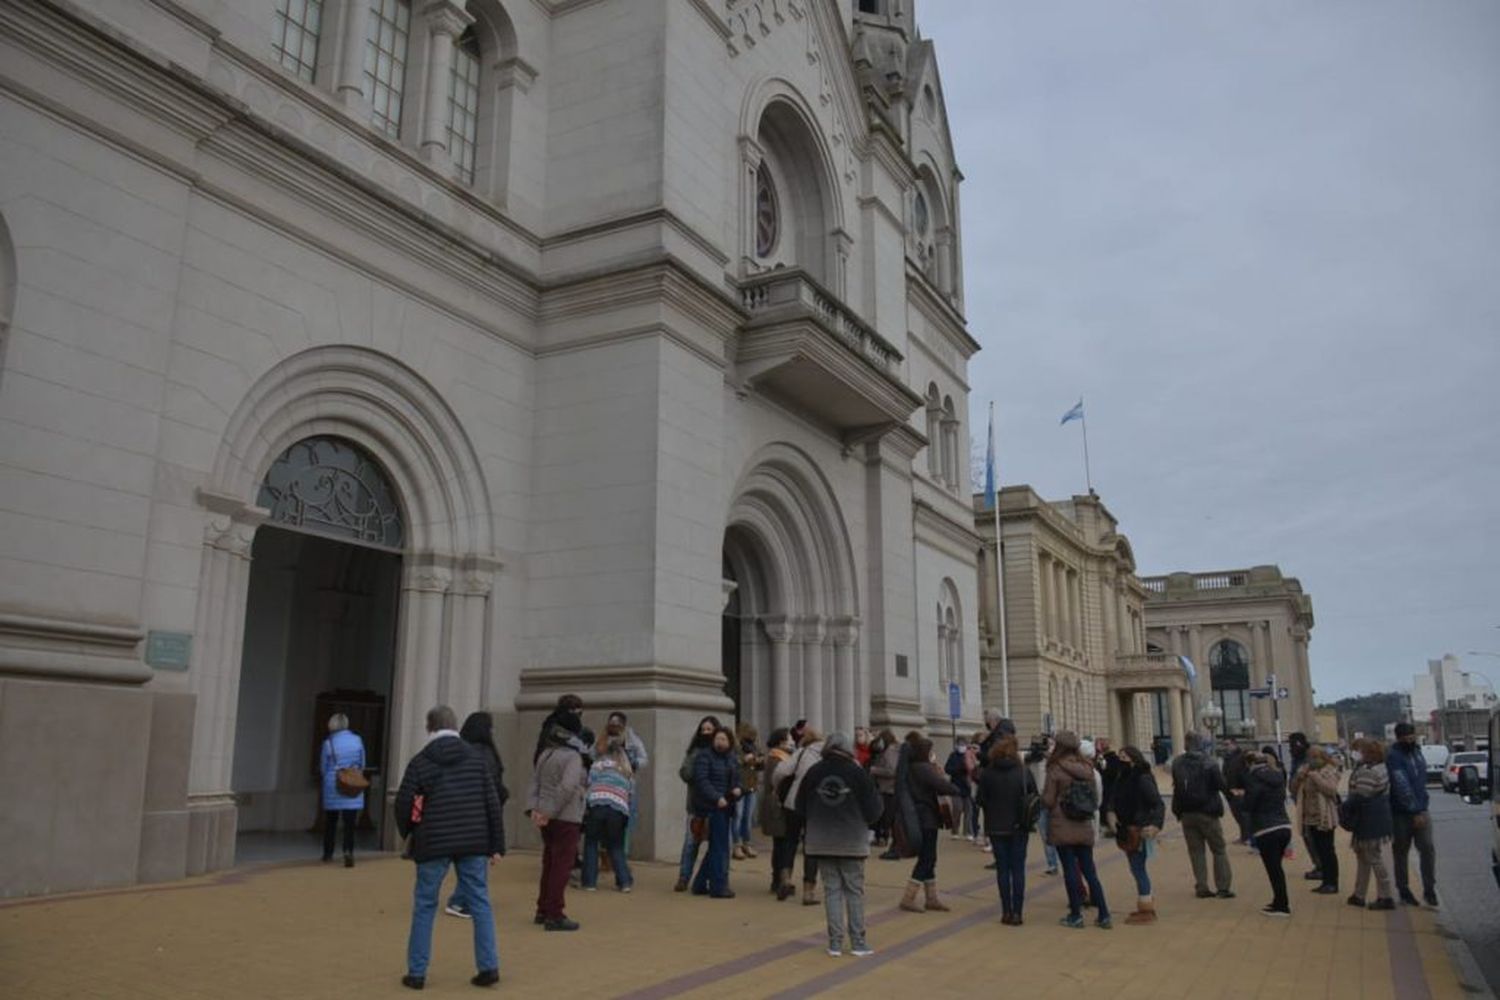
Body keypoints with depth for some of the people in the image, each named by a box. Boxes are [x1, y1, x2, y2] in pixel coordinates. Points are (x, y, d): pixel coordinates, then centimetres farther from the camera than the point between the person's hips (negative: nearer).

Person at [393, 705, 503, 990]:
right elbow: (492, 804, 2)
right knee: (479, 902, 8)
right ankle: (489, 967, 6)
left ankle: (416, 972, 14)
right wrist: (496, 845, 6)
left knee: (424, 905, 10)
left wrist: (408, 833, 19)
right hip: (473, 842, 2)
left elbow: (403, 804, -2)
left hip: (433, 844, -1)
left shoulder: (420, 761, -2)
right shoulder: (476, 758, 4)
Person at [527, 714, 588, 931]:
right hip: (566, 818, -8)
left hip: (548, 818, 8)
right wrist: (548, 812, -20)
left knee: (549, 864, 18)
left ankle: (543, 910, 26)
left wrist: (533, 808, -1)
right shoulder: (573, 757, -14)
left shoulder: (546, 754, 11)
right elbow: (567, 787, -25)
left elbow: (534, 782, 7)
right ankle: (555, 915, -1)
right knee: (562, 866, -3)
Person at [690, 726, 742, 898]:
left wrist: (739, 789, -5)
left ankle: (700, 884, 24)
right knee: (719, 848, -7)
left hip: (726, 808, 8)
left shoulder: (732, 759, 15)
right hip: (711, 808, -8)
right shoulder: (704, 757, -8)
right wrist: (717, 798, -26)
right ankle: (719, 886, 1)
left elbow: (738, 780, 19)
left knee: (716, 847, 13)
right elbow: (702, 781, -17)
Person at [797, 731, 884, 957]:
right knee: (854, 890, 8)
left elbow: (801, 807, 4)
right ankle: (858, 941, 10)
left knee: (831, 889, 8)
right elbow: (873, 809, -5)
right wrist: (861, 823, 16)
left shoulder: (814, 772, -4)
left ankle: (835, 942, 7)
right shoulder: (856, 772, -10)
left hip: (821, 841, 2)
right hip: (853, 841, -2)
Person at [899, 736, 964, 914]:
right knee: (926, 859, -3)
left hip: (919, 818, 9)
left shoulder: (911, 768, 11)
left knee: (928, 859, 15)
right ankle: (909, 898, -1)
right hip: (926, 820, -9)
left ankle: (932, 897, 21)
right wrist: (956, 790, -5)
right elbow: (943, 786, -25)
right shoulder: (923, 769, -18)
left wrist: (935, 768, 6)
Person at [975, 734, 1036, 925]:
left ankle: (1006, 912, 8)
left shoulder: (987, 773, -8)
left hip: (996, 827, 0)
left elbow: (980, 799, -6)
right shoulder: (1024, 771, -7)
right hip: (1019, 827, 0)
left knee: (1002, 868, 8)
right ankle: (1017, 913, 4)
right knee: (1018, 868, 7)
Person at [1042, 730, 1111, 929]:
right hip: (1084, 828, 5)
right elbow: (1096, 797, 8)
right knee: (1089, 870, 11)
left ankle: (1075, 915, 8)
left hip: (1062, 828, -5)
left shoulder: (1056, 769, -13)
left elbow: (1048, 801, -12)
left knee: (1070, 870, 3)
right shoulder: (1087, 768, 3)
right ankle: (1103, 915, 10)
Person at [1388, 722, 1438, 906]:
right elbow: (1402, 787, -23)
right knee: (1401, 852, 6)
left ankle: (1429, 889, 6)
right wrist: (1415, 812, -25)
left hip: (1421, 810, 5)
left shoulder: (1417, 751, 7)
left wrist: (1422, 808, 17)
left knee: (1428, 848, -3)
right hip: (1401, 813, -5)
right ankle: (1403, 891, 16)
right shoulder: (1394, 757, -18)